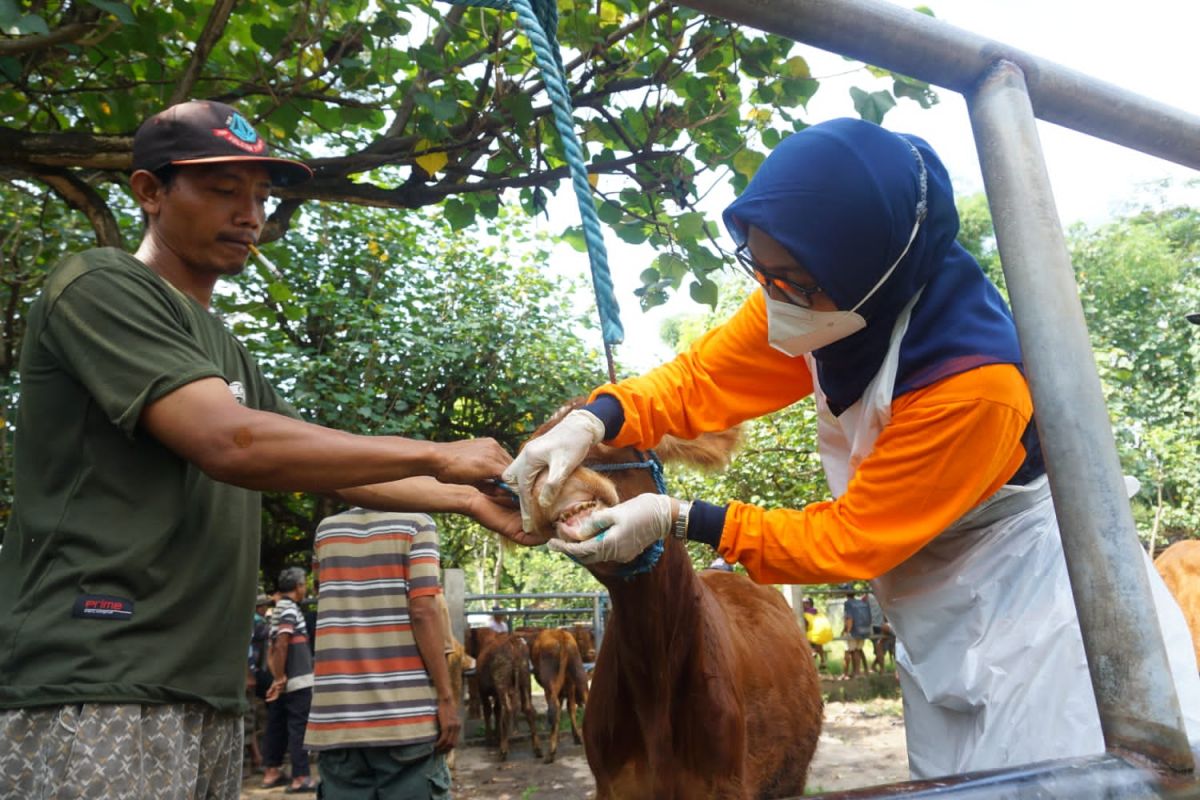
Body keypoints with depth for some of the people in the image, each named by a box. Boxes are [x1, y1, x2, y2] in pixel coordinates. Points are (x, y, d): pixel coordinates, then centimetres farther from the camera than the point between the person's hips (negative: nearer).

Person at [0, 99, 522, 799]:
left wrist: (468, 497, 4)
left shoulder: (228, 352, 18)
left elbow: (329, 466, 17)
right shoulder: (101, 287, -8)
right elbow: (228, 443, -22)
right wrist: (437, 456, -16)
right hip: (94, 691, -8)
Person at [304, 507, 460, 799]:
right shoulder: (415, 521, -2)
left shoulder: (326, 529, 11)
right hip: (406, 713, -4)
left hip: (336, 715, 4)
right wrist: (447, 697, -10)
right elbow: (423, 610, -12)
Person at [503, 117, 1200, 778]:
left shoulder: (972, 379, -36)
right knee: (952, 773, 20)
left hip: (1029, 605, -7)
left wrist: (679, 520, -29)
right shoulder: (818, 296, -18)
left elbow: (849, 539, -28)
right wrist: (591, 423, -28)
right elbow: (699, 379, -11)